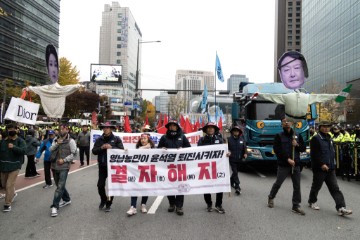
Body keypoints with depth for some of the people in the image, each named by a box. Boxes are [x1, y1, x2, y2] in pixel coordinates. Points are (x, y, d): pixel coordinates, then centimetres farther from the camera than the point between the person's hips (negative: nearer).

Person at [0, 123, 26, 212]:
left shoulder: (20, 141, -5)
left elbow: (23, 150, -18)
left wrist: (14, 147, -32)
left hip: (14, 166, -5)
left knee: (10, 185, -8)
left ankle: (8, 204, 2)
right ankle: (13, 194, 45)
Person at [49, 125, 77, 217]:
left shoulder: (71, 141, -5)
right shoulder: (56, 139, 11)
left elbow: (73, 153, -7)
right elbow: (51, 150, 3)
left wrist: (64, 160, -15)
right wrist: (57, 143, -13)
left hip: (64, 166, -6)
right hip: (54, 165, 6)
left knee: (60, 186, -10)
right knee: (59, 185, 17)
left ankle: (55, 206, -7)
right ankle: (66, 199, 35)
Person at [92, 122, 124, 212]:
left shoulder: (116, 139, -1)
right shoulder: (99, 139, 7)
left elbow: (122, 150, -10)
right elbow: (94, 151, 1)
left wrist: (111, 148, -21)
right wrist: (101, 148, -16)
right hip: (102, 166, 2)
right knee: (100, 185, 1)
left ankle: (108, 204, 22)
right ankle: (103, 200, 29)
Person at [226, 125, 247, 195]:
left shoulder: (242, 139, 4)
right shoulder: (229, 139, -5)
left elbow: (244, 148, 8)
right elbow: (226, 148, -4)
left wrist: (245, 153, -10)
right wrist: (228, 152, -24)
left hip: (239, 159, 4)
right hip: (232, 159, -4)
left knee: (235, 172, 18)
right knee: (235, 172, -10)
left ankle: (231, 182, 41)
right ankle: (237, 187, -12)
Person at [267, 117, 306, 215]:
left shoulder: (297, 136, 9)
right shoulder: (279, 136, -3)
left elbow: (304, 148, 12)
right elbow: (277, 150, -10)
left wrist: (297, 145, -9)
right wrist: (287, 159, -17)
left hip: (296, 164, 3)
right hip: (283, 165, -3)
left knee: (297, 186, 4)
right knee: (278, 183, 8)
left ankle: (296, 206, 14)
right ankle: (271, 197, 31)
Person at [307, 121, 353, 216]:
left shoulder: (329, 138, 15)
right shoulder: (315, 139, -11)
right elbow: (314, 154, -18)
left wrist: (333, 163, 17)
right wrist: (322, 164, -22)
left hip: (330, 168, 7)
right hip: (319, 168, -7)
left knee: (335, 188, 1)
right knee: (316, 186, 8)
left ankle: (341, 208, -2)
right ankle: (312, 202, 28)